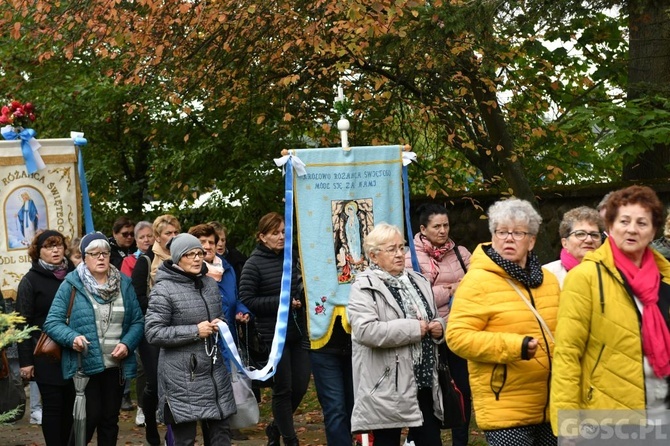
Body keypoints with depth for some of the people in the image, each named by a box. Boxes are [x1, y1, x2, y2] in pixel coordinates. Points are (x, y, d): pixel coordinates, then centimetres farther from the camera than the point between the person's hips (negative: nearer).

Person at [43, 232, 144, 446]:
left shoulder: (124, 284, 6)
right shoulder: (72, 284, -5)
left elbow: (137, 321, 6)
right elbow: (52, 322, -7)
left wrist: (127, 344, -11)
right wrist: (72, 338, -25)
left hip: (116, 365, 4)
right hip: (84, 365, -4)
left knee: (110, 419, 13)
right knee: (90, 417, -5)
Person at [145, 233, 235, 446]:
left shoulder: (210, 284, 10)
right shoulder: (164, 290, -10)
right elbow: (153, 333, -15)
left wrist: (220, 325, 1)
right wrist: (195, 331, -18)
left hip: (215, 371, 6)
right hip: (183, 378, -6)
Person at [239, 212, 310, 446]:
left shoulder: (291, 257, 8)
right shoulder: (254, 264, -7)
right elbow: (246, 300, -11)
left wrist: (302, 297, -2)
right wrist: (281, 302, -17)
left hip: (298, 332, 5)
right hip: (274, 335, -5)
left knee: (300, 385, 6)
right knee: (283, 389, 3)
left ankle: (276, 427, 30)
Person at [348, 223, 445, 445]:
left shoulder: (417, 281, 14)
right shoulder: (365, 287, -9)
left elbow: (435, 319, 26)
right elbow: (365, 331, -24)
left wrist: (439, 327, 1)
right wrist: (413, 329, -19)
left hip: (424, 381, 6)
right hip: (387, 386, -6)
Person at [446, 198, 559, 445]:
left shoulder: (548, 280, 12)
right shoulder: (477, 281, -9)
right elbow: (458, 336, -16)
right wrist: (515, 346, -22)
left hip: (551, 407, 7)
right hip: (505, 411, -6)